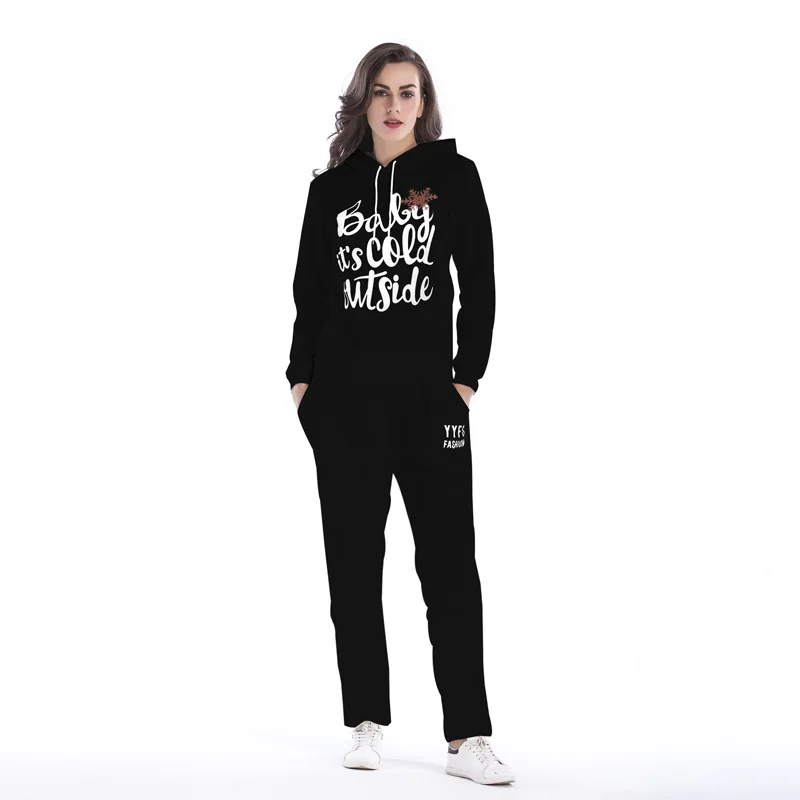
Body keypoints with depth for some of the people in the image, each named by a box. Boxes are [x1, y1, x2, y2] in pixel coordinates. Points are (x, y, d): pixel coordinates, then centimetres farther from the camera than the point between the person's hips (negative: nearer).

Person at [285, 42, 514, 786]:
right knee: (353, 560, 5)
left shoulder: (453, 175, 3)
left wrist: (466, 377, -4)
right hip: (342, 397, 2)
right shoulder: (332, 188, 8)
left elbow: (479, 286, 1)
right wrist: (301, 379, 4)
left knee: (450, 562, -5)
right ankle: (367, 724, 14)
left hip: (428, 395, -2)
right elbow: (308, 291, 11)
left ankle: (467, 739, -4)